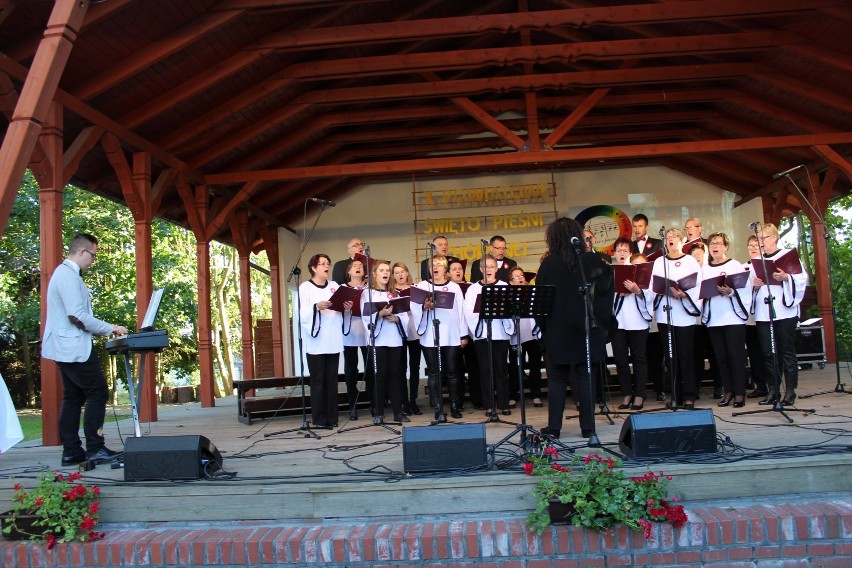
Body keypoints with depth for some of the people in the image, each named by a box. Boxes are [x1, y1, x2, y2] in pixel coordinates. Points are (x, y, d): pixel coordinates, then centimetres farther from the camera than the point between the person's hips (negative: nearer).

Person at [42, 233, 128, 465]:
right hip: (75, 348, -11)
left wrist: (105, 329, 15)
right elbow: (77, 315, -23)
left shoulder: (65, 273, 16)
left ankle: (71, 451, 14)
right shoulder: (69, 275, -16)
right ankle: (95, 449, -4)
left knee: (73, 398, 11)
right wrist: (110, 329, -14)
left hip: (67, 348, 11)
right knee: (98, 393, -6)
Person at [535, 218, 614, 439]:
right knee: (585, 377, 7)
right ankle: (588, 427, 9)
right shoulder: (592, 261, 0)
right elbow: (604, 291, 3)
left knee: (557, 379, 5)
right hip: (586, 329, 2)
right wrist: (602, 323, 10)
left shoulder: (549, 264, -8)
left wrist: (543, 325, 3)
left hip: (557, 331, -2)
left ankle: (554, 427, 6)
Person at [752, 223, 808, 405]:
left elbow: (802, 278, -5)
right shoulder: (756, 261, 16)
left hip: (784, 310, -4)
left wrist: (786, 277, -22)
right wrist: (754, 285, -7)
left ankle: (790, 390, 4)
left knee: (787, 351, -1)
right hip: (763, 313, 4)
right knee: (768, 353, 4)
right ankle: (772, 390, 10)